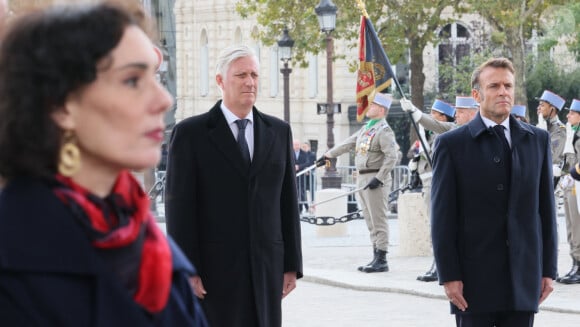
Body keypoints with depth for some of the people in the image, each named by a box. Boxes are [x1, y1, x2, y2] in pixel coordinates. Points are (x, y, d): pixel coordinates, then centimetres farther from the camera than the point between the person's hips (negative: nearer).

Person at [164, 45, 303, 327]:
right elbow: (179, 207, -5)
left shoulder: (278, 132, 11)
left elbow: (287, 202, 12)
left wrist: (292, 265, 8)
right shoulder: (190, 133, -1)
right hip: (213, 269, -4)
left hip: (266, 268, 4)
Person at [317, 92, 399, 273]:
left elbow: (392, 156, -19)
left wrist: (379, 178, -22)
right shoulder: (366, 128, 17)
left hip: (375, 180, -9)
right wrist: (328, 155, 25)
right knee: (371, 222, 11)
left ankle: (381, 260, -6)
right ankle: (376, 257, 15)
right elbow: (348, 144, 25)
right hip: (362, 180, 9)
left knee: (378, 221, -8)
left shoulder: (384, 131, -11)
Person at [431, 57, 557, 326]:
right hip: (474, 278, -3)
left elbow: (546, 208, 10)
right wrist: (449, 276, -8)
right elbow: (442, 217, -2)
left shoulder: (537, 140, 9)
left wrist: (548, 269, 6)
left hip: (524, 277, 3)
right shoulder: (451, 144, 0)